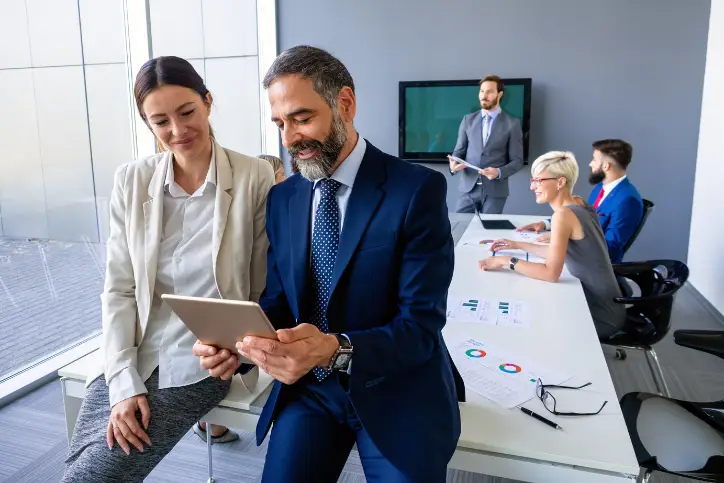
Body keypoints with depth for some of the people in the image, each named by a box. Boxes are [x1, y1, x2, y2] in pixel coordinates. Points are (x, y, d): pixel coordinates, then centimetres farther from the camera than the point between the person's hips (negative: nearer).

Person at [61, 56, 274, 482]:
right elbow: (119, 290, 0)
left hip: (200, 363, -3)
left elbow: (264, 290, -2)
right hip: (131, 358, 4)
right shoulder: (131, 181, 0)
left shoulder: (256, 177, -9)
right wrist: (124, 383, -9)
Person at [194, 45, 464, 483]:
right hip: (309, 387, 4)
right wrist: (237, 340, -15)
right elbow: (277, 300, 6)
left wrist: (336, 350, -35)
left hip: (398, 392, -3)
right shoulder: (282, 198, 3)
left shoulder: (418, 190, -15)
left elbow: (421, 324, -19)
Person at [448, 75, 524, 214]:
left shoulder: (512, 124, 0)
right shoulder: (468, 120, 9)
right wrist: (453, 164, -12)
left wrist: (499, 172, -19)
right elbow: (459, 150, 10)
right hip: (468, 187, 2)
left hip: (495, 190, -2)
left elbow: (517, 160, 0)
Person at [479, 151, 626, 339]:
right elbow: (559, 253, 12)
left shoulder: (564, 214, -23)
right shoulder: (577, 203, 3)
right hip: (599, 303, 7)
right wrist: (518, 245, 14)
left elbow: (551, 272, -27)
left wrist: (506, 261, -20)